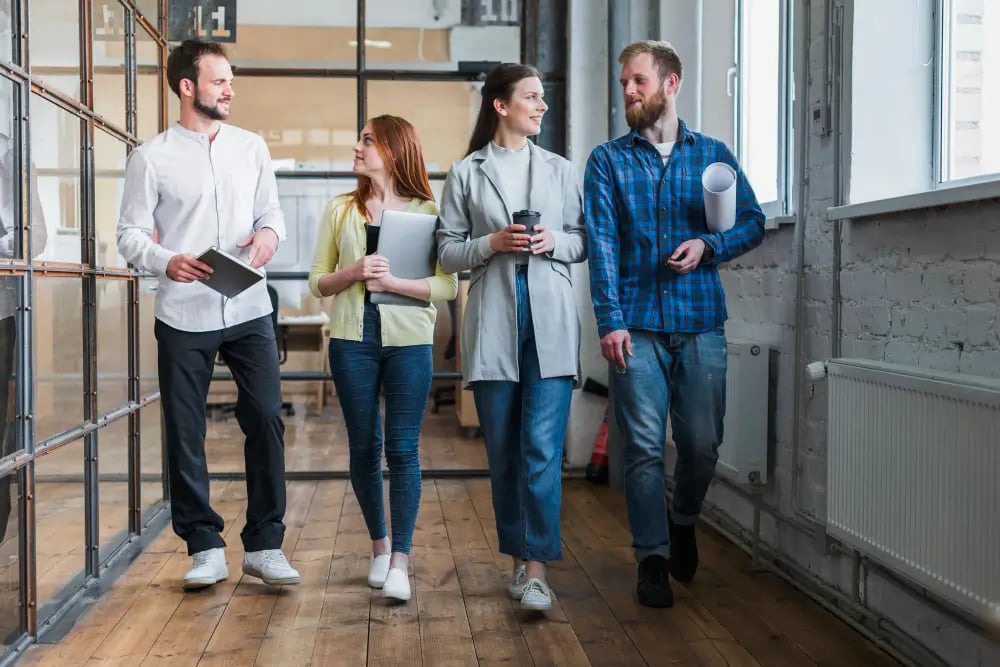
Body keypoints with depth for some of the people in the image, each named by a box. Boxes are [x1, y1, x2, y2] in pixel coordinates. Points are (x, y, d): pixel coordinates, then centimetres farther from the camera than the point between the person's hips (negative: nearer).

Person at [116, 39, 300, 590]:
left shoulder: (251, 147, 10)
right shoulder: (151, 157, 0)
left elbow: (272, 213, 13)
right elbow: (131, 234, -2)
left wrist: (269, 235, -10)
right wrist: (167, 261, -22)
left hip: (249, 311, 2)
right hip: (184, 316, -2)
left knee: (266, 421, -2)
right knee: (185, 432, 4)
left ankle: (264, 545, 9)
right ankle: (205, 547, 17)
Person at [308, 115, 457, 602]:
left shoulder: (427, 211, 2)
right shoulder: (341, 210, 10)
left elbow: (448, 285, -4)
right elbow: (317, 282, 8)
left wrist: (393, 282, -15)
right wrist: (353, 273, -10)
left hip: (408, 340, -2)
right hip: (352, 339, 3)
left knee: (402, 449, -3)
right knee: (363, 448, 8)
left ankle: (400, 561, 2)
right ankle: (379, 545, 26)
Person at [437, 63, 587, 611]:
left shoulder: (560, 170, 12)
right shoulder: (466, 173, 7)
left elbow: (583, 242, 13)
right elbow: (448, 251, 5)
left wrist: (553, 242, -7)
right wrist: (492, 243, -11)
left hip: (551, 320, 0)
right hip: (492, 323, 0)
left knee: (542, 447, -9)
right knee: (503, 449, 7)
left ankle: (536, 569, -6)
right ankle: (518, 556, 21)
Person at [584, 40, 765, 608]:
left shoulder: (713, 155, 10)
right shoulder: (608, 161, 6)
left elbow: (753, 222, 12)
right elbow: (602, 243, -2)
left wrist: (708, 245, -9)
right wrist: (610, 321, -12)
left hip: (701, 325, 1)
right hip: (638, 326, -1)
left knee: (703, 443, 5)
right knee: (645, 447, -1)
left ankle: (684, 521, 34)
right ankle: (653, 558, 12)